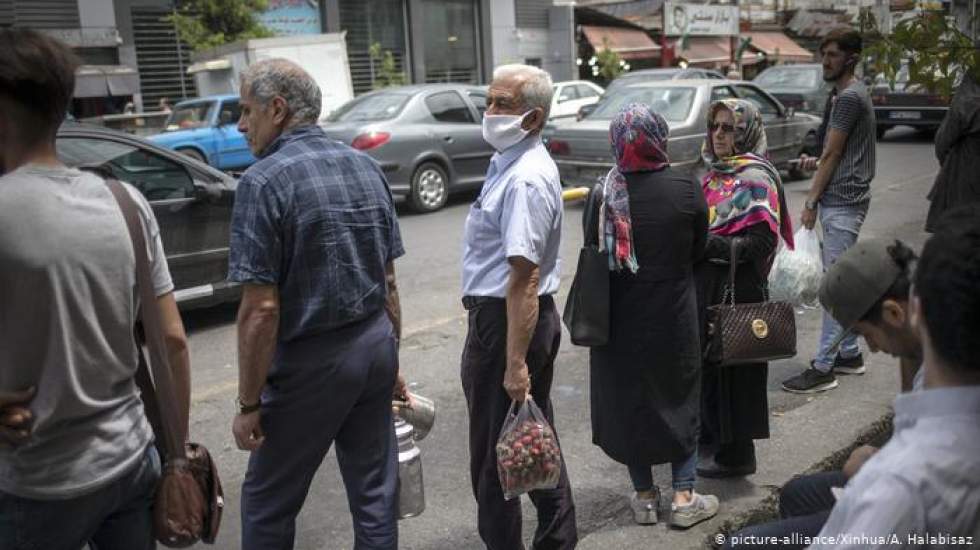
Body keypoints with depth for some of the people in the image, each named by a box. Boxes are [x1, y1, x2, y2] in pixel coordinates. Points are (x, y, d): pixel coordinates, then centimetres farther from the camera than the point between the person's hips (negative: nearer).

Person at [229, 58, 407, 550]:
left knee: (268, 501, 11)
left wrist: (249, 403, -11)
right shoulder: (365, 165, 6)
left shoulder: (265, 181, -14)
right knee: (375, 491, 15)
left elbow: (262, 307, -18)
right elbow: (388, 279, 10)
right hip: (376, 345, 7)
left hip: (310, 361, -6)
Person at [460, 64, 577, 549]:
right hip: (520, 315, 10)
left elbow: (524, 277, -28)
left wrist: (515, 363, -29)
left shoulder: (525, 179, -22)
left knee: (494, 456, 3)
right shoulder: (511, 163, 11)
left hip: (505, 321, -10)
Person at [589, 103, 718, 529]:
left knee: (628, 398, 15)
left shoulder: (604, 193, -13)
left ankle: (644, 495, 25)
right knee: (680, 397, 16)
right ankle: (684, 497, 19)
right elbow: (698, 249, -1)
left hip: (621, 317, 1)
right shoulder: (686, 189, -14)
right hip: (673, 314, -1)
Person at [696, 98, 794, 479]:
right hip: (707, 283, 8)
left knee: (732, 366, 0)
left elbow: (761, 242, -19)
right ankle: (710, 437, 31)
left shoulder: (756, 179, -12)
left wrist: (709, 244, -23)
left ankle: (735, 454, 14)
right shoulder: (715, 173, 12)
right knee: (705, 360, 15)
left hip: (737, 289, -8)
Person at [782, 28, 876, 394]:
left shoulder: (849, 97, -13)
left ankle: (823, 368, -8)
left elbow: (832, 154, -13)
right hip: (841, 201, 10)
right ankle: (849, 354, 24)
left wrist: (811, 201, -9)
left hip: (842, 202, -10)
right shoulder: (848, 94, 19)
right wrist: (816, 162, 8)